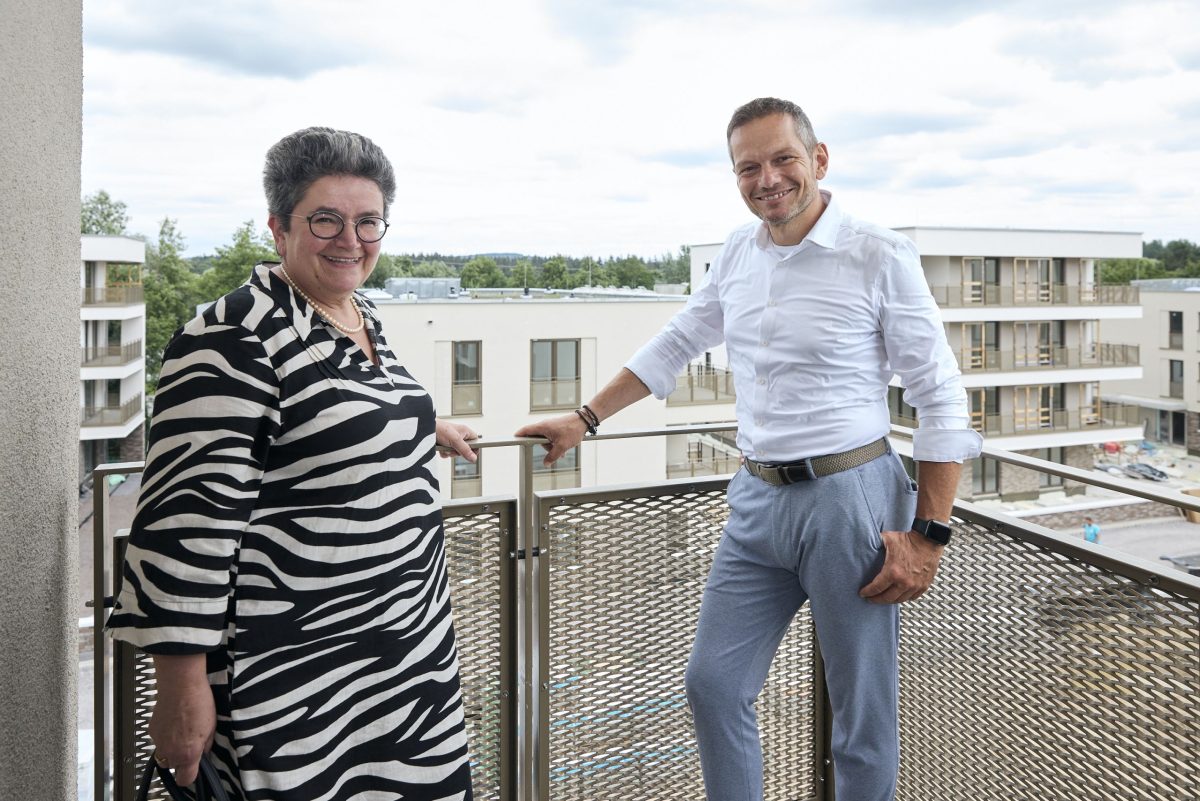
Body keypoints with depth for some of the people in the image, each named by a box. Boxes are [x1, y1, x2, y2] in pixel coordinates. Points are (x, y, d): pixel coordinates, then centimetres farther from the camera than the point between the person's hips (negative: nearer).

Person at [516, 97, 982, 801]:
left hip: (850, 499, -5)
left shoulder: (879, 256, -9)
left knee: (864, 717, 8)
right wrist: (585, 419, 21)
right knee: (713, 686, 11)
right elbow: (674, 346, 20)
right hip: (757, 499, 6)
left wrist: (929, 535, -13)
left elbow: (943, 402, -8)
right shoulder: (740, 253, 8)